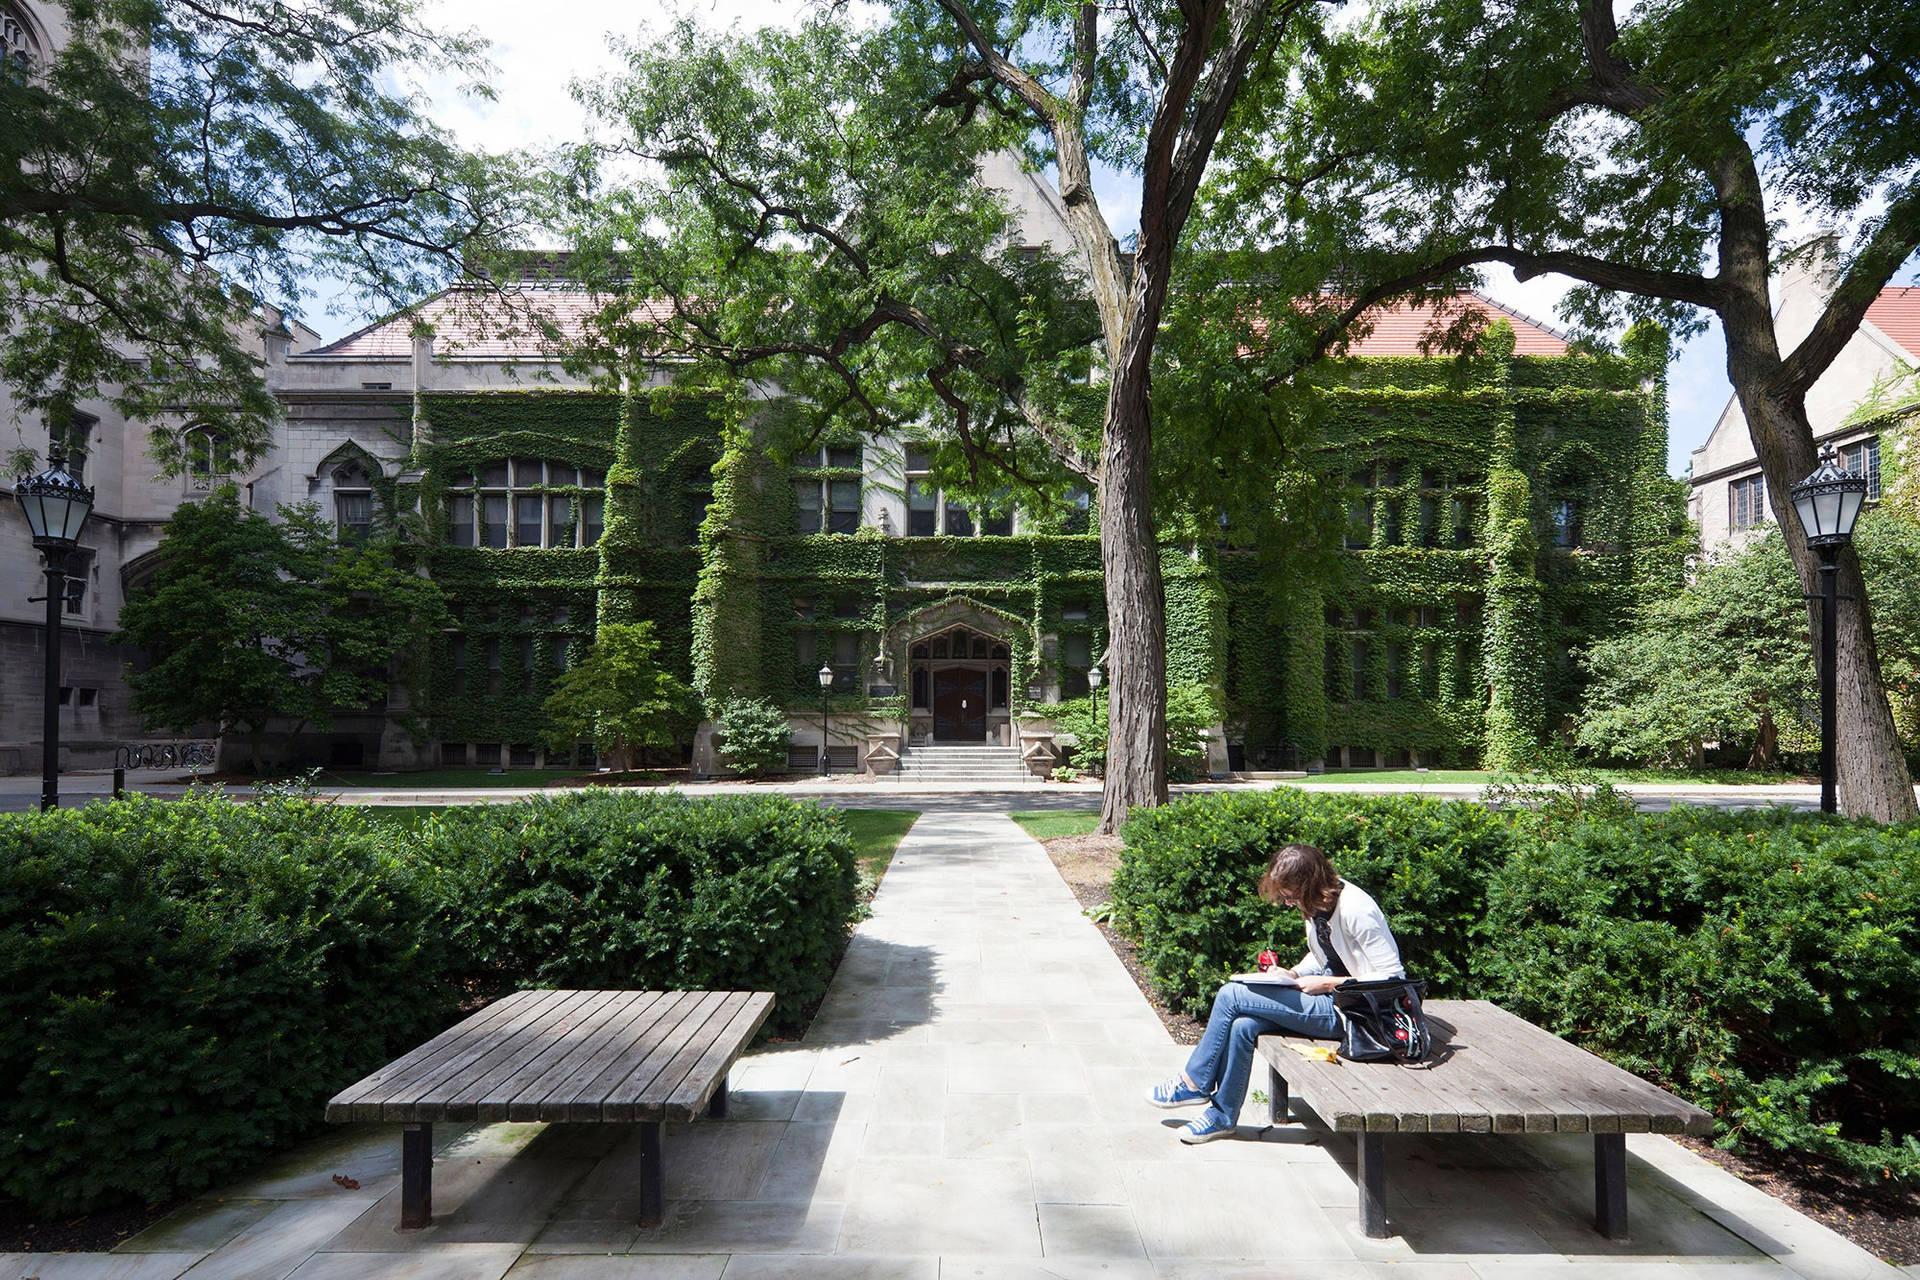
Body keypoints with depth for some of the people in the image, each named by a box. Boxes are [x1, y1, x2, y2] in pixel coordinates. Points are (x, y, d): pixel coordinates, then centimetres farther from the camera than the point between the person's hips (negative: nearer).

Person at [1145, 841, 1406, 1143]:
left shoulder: (1355, 910, -22)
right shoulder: (1315, 905, 5)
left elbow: (1390, 975, -20)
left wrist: (1328, 984, -18)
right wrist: (1293, 973, 2)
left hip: (1349, 1010, -8)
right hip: (1329, 996, 8)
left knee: (1231, 996, -14)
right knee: (1242, 1026, -14)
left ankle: (1194, 1084, 3)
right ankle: (1222, 1116, 3)